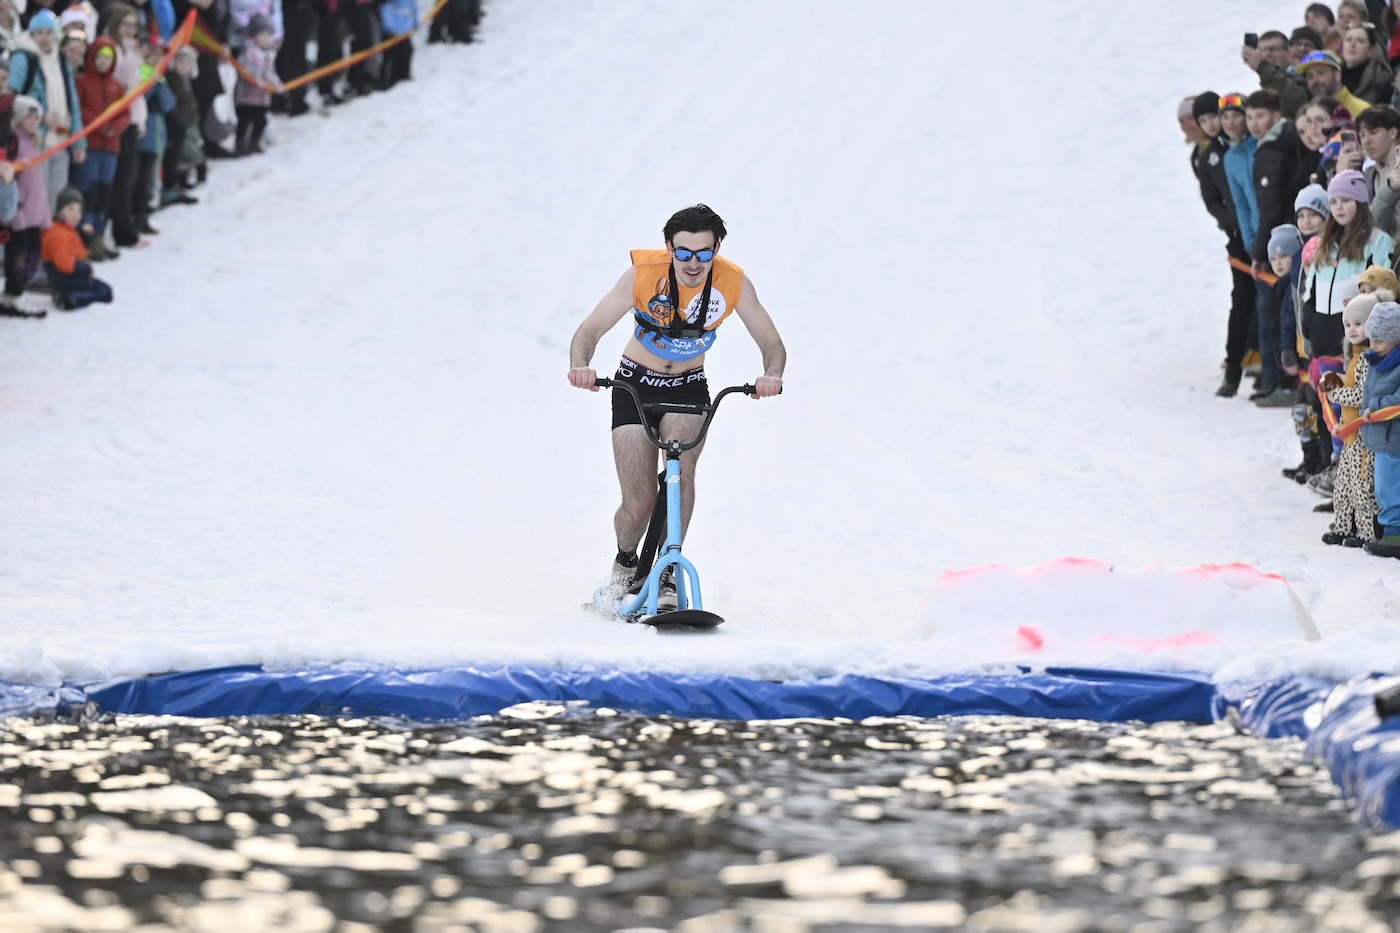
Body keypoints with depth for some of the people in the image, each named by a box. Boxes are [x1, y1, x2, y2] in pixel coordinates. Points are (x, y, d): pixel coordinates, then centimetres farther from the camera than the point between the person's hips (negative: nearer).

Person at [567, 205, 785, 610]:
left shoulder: (733, 283, -19)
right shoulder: (643, 275, -24)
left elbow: (772, 344, -12)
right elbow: (588, 331, -23)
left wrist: (772, 375, -35)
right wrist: (580, 366, -45)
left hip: (689, 387, 1)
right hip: (635, 386, -1)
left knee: (682, 466, -30)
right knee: (639, 505, -9)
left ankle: (666, 576, -18)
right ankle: (625, 562, 26)